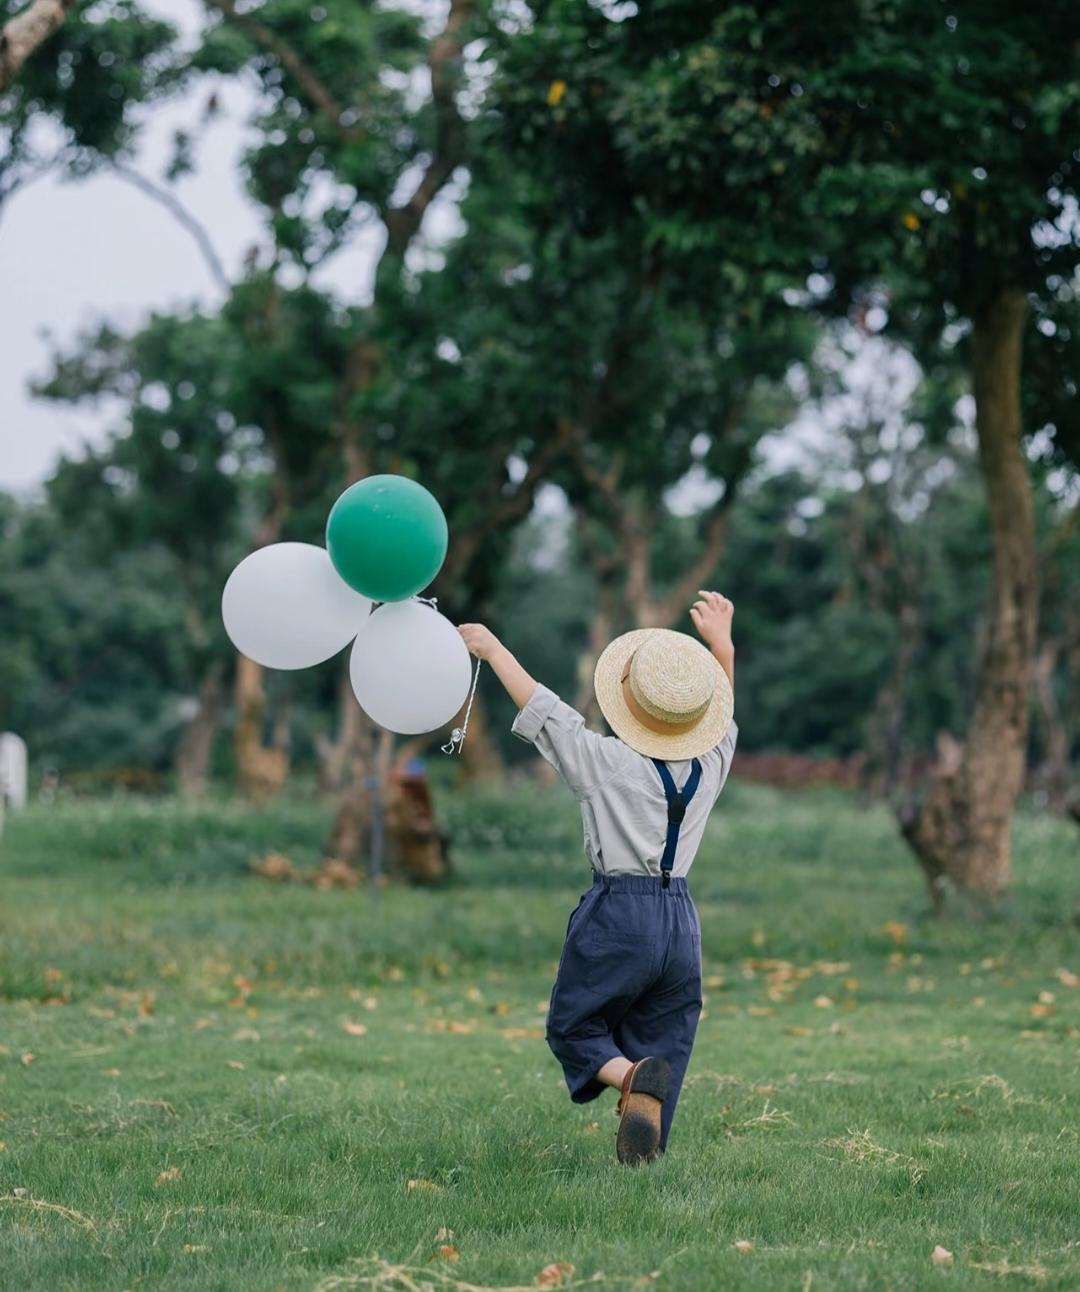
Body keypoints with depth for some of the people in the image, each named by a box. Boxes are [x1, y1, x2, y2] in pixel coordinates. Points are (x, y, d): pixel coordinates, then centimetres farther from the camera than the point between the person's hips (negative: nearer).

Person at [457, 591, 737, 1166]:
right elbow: (721, 715, 26)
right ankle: (645, 1160, -3)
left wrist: (492, 648, 13)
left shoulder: (606, 761, -7)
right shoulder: (710, 766, 5)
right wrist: (722, 646, 34)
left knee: (573, 1026, 9)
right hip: (681, 919, 4)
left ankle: (629, 1075, -21)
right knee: (663, 1043, 8)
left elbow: (540, 707, 2)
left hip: (617, 911, -4)